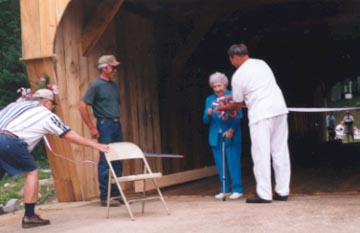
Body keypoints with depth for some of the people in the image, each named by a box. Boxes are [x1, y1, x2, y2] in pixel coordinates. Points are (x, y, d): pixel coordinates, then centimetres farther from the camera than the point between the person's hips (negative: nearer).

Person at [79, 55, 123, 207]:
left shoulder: (113, 85, 14)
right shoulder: (96, 85, -7)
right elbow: (82, 106, -11)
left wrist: (118, 122, 12)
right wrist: (92, 128, -12)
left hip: (116, 124, 7)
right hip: (105, 125, -7)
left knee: (117, 160, 8)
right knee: (105, 161, -4)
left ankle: (116, 193, 18)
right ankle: (104, 197, 4)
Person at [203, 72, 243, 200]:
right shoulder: (209, 100, 11)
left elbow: (239, 116, -9)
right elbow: (205, 120, 8)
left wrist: (232, 130, -21)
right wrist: (208, 114, -14)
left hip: (231, 135, -4)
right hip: (216, 136, 4)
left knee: (233, 162, -3)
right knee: (220, 163, 7)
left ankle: (237, 189, 5)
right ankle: (225, 189, 16)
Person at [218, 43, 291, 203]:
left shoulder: (238, 76, -5)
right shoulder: (261, 63, 15)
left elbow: (238, 104, 4)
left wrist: (224, 108, 23)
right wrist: (233, 96, 33)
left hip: (261, 114, -7)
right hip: (279, 108, 7)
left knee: (261, 154, -1)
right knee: (280, 151, 9)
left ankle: (264, 194, 0)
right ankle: (282, 191, 14)